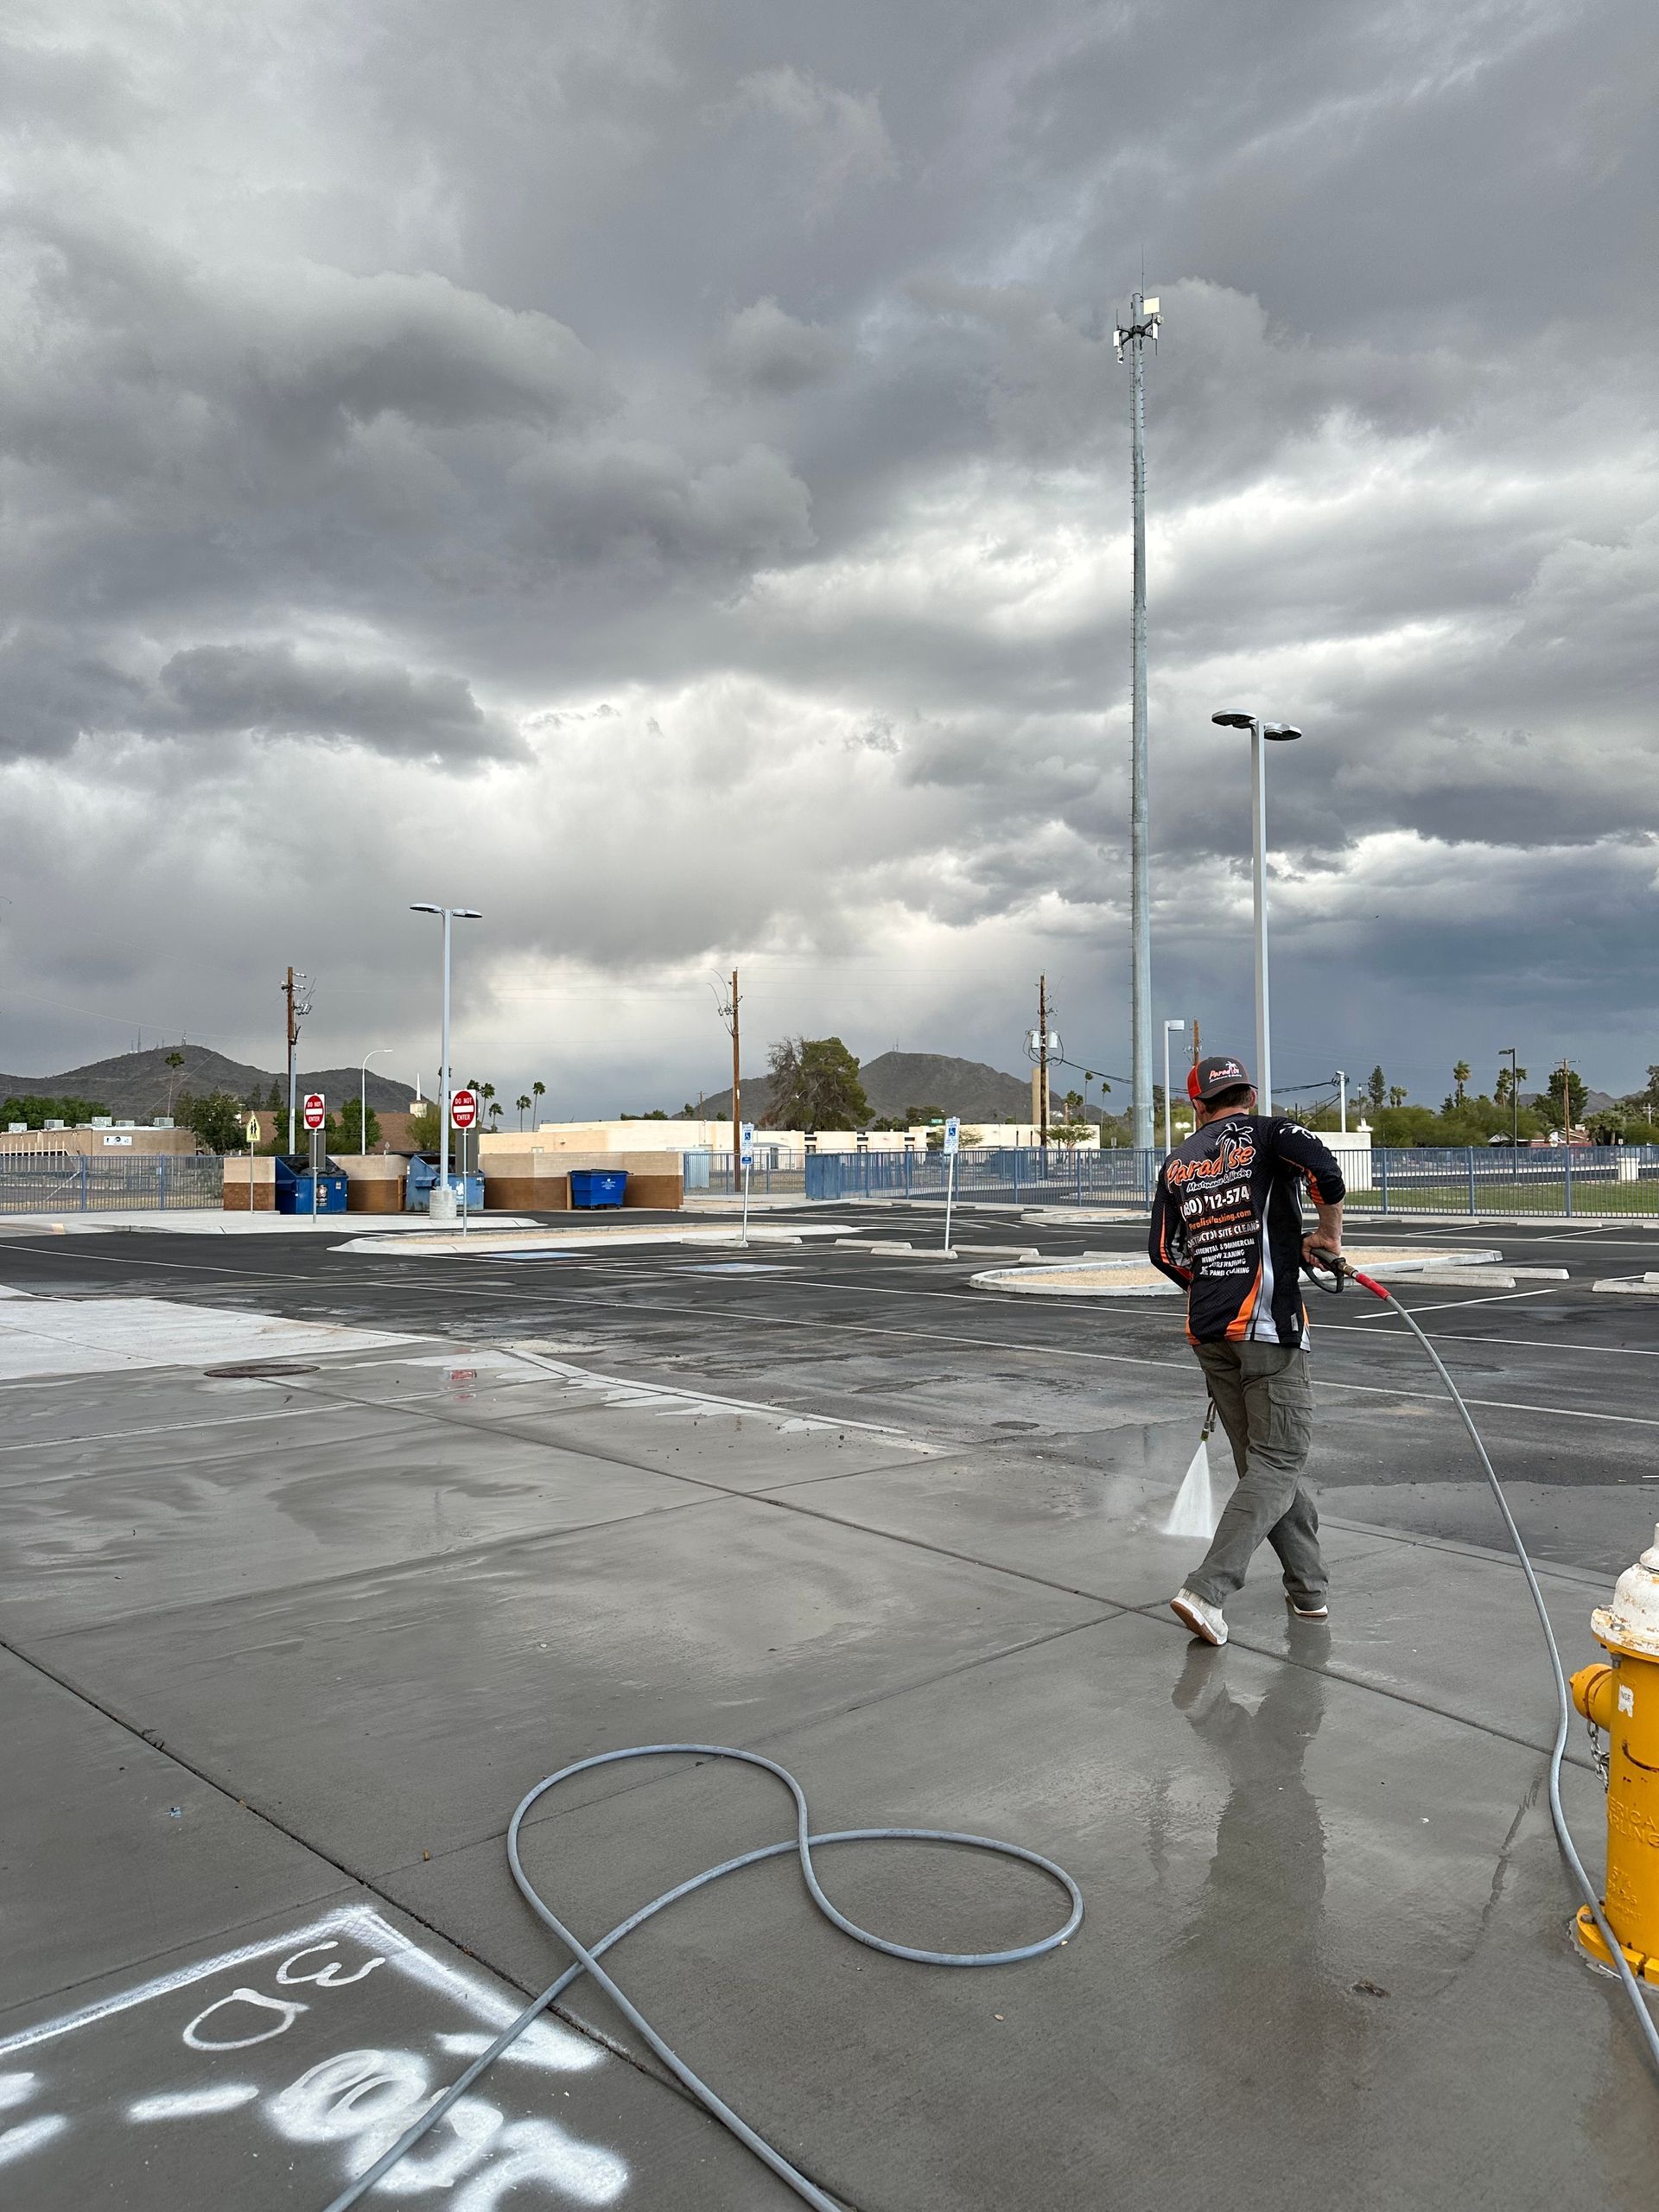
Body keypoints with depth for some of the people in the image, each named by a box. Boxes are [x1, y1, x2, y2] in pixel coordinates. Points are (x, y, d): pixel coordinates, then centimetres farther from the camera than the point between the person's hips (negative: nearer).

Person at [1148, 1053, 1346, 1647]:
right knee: (1278, 1462, -2)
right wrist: (1328, 1229, -3)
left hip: (1207, 1330, 5)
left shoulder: (1177, 1162, 11)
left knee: (1261, 1462, 14)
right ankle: (1207, 1590, -12)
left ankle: (1308, 1590, 22)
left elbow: (1164, 1251, 8)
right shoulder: (1268, 1133, -1)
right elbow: (1323, 1168, -20)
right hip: (1269, 1326, -5)